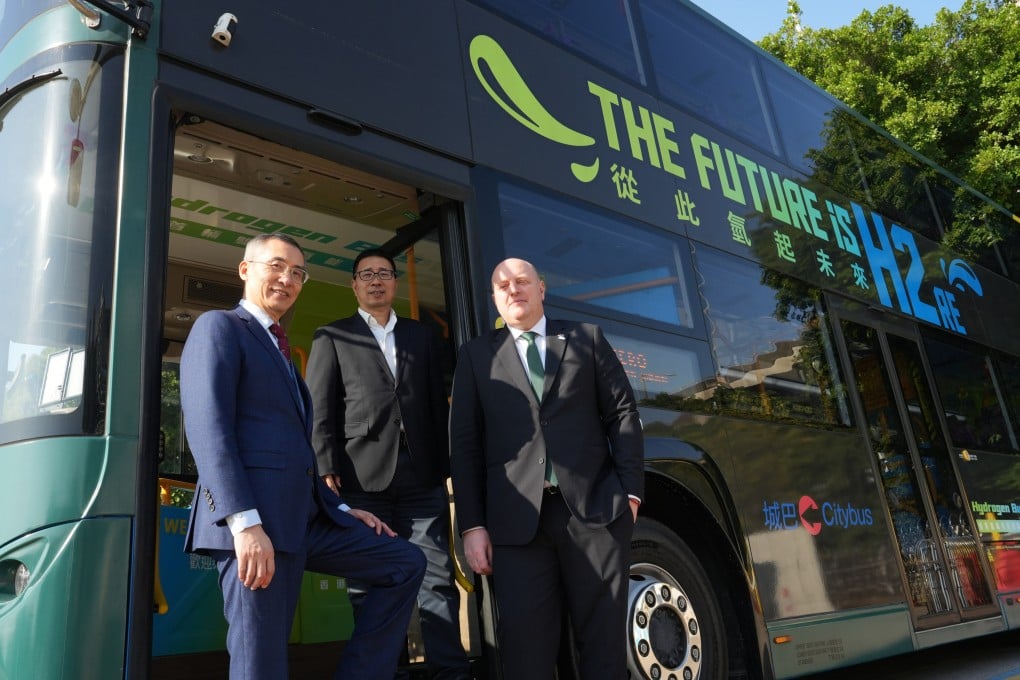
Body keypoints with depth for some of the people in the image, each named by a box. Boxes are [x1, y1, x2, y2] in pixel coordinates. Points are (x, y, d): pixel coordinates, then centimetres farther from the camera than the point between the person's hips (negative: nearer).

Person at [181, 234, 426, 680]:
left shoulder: (280, 351, 26)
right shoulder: (219, 327, -1)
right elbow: (208, 427, -15)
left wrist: (340, 508, 17)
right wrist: (245, 522, -24)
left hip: (306, 516, 9)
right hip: (256, 520, -9)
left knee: (406, 564, 11)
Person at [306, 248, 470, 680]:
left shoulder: (421, 335, 19)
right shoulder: (332, 337, 11)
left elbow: (439, 405, 15)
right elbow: (319, 409, 3)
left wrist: (446, 466, 8)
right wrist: (327, 469, -8)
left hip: (423, 477, 2)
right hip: (363, 478, -2)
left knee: (437, 579, 1)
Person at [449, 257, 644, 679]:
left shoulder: (587, 338, 15)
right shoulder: (477, 355, 13)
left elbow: (623, 413, 10)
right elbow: (464, 443, 7)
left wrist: (630, 491, -1)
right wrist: (472, 525, -1)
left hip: (595, 508, 1)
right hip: (517, 519, 0)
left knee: (604, 638, 5)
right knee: (525, 645, -1)